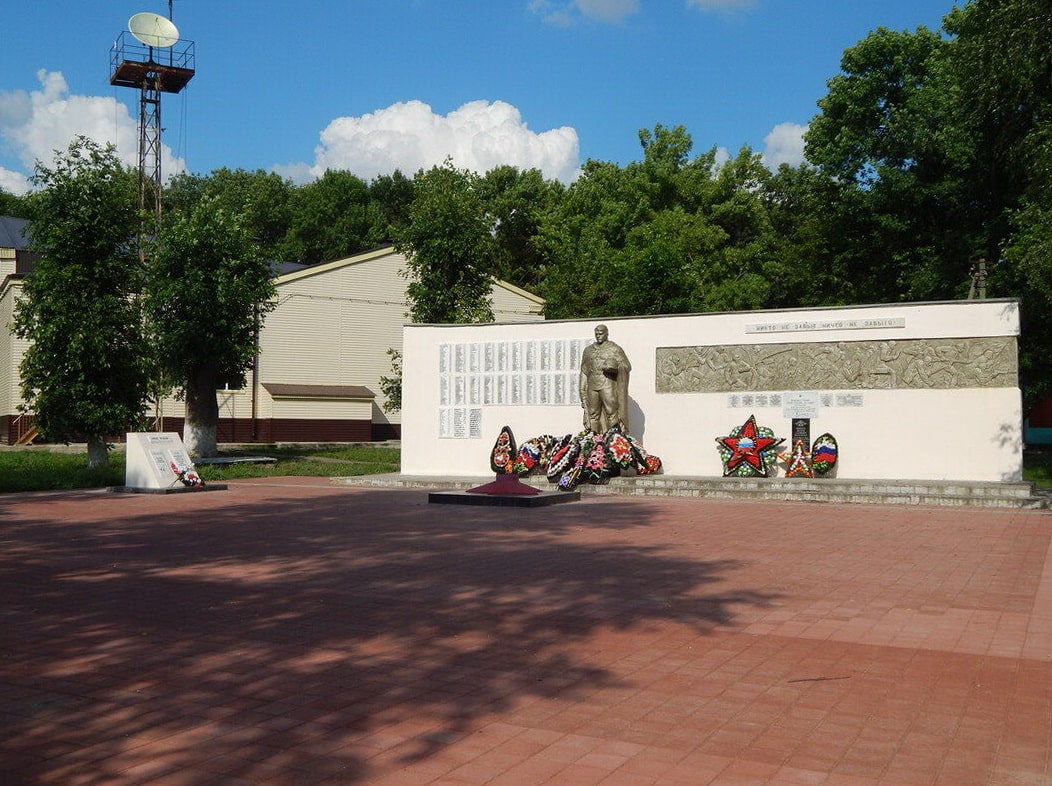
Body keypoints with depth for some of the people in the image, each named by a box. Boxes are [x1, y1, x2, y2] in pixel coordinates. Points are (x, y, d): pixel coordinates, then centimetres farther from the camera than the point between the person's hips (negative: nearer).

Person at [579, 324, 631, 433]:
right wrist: (583, 392, 13)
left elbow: (627, 366, -2)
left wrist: (614, 368, -21)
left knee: (612, 412, -11)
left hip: (608, 385, -4)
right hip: (592, 386, 5)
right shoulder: (588, 350, 17)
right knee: (593, 414, 2)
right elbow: (584, 371, 19)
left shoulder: (615, 349, 3)